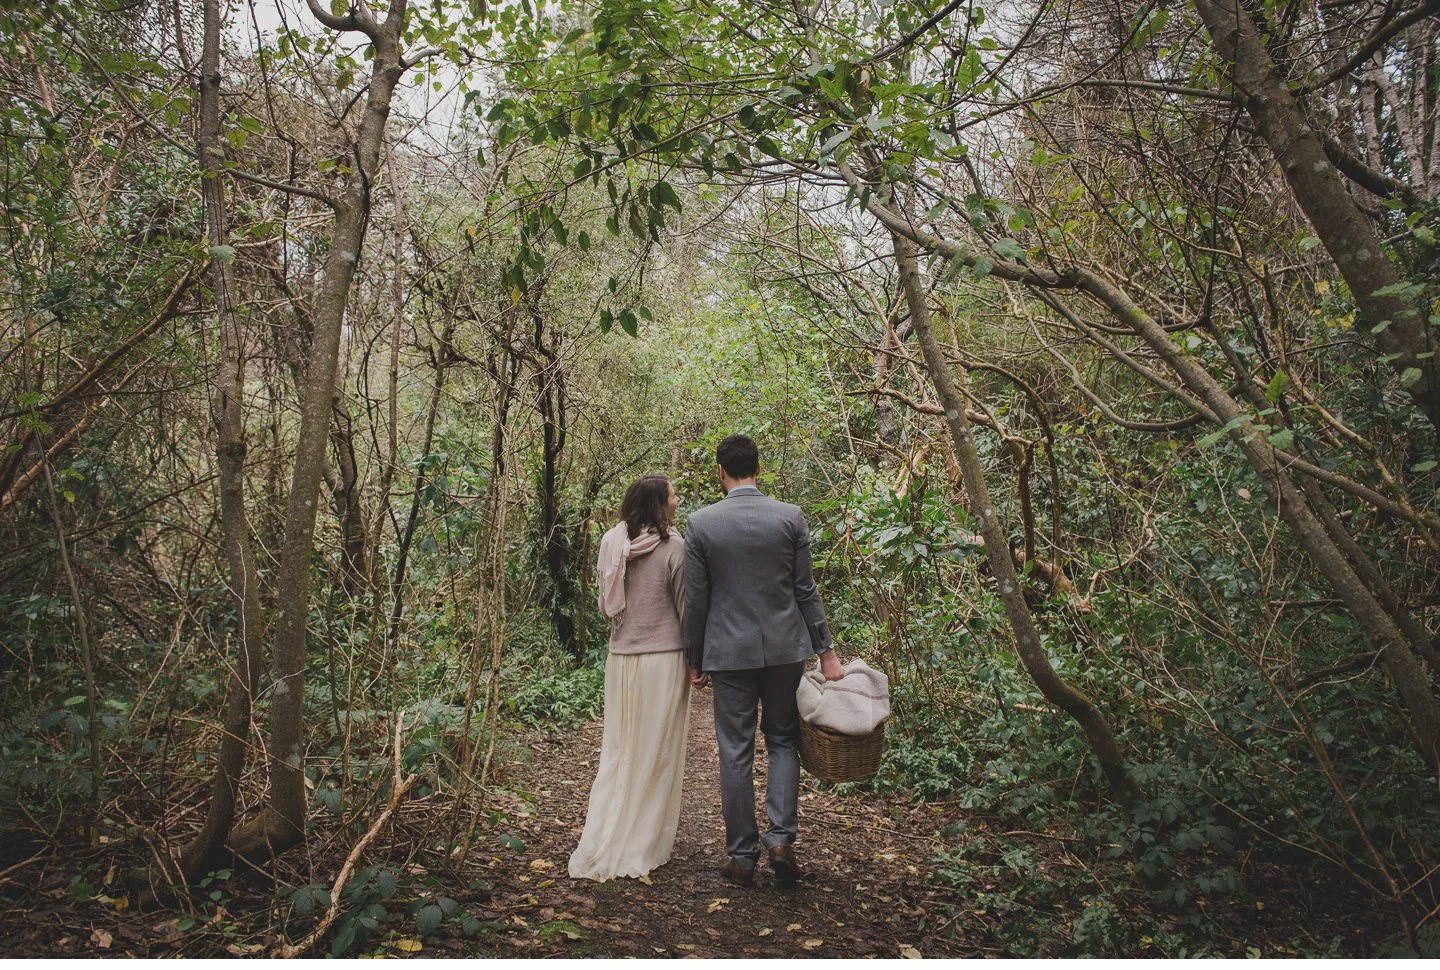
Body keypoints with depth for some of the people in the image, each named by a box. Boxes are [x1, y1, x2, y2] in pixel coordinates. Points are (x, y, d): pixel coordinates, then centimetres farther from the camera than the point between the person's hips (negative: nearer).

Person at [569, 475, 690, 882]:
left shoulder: (611, 543, 3)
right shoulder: (672, 546, -11)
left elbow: (604, 604, 11)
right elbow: (685, 607, -7)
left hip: (621, 660, 5)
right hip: (663, 659, -4)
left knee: (617, 749, 13)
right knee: (657, 754, 6)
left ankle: (600, 849, 14)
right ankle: (643, 847, 14)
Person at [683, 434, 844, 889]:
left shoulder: (701, 523, -5)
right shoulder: (791, 517, -3)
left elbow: (695, 600, -2)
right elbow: (805, 591, -1)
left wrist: (695, 661, 8)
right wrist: (826, 651, 6)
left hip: (730, 651, -1)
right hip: (785, 648, 1)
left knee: (736, 753, 7)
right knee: (783, 741, 15)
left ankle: (742, 856, 14)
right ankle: (781, 837, 4)